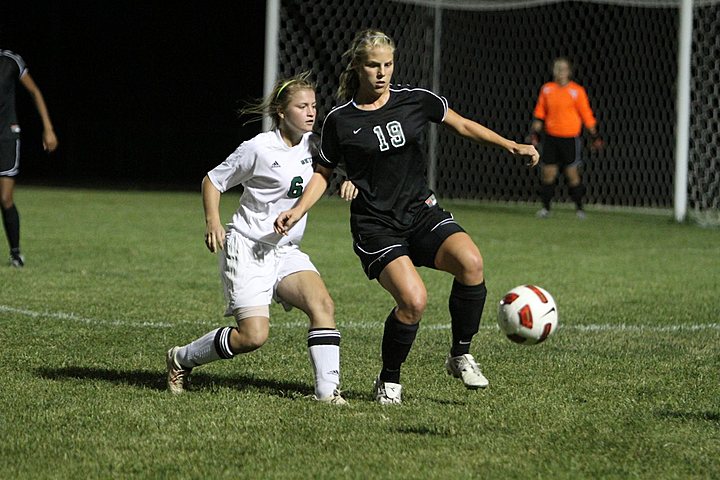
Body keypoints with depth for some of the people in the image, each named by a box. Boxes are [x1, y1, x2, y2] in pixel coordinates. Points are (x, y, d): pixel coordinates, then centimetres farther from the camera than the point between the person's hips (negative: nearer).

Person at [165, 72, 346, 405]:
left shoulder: (311, 144, 4)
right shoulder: (259, 149, -12)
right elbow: (213, 180, -1)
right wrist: (212, 222, -15)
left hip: (286, 252, 6)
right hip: (247, 249, -6)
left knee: (322, 305, -20)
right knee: (254, 335, -13)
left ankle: (327, 390, -20)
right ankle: (181, 359, 10)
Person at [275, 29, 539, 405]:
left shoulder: (416, 101, 3)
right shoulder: (339, 121, -1)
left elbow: (463, 126, 15)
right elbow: (324, 173, 12)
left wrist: (511, 146, 6)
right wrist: (298, 210, -2)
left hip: (422, 213, 3)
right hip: (375, 227, -3)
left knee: (470, 262, -27)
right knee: (413, 300, -25)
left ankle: (461, 356, -7)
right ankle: (389, 381, 0)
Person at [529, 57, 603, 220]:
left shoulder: (577, 91, -4)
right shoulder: (547, 89, 6)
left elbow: (586, 115, 1)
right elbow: (539, 113, 13)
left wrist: (594, 135, 2)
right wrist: (534, 132, 7)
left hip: (570, 138, -3)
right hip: (551, 137, 3)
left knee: (572, 173, -2)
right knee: (548, 173, 1)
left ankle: (579, 208, 10)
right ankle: (545, 207, 12)